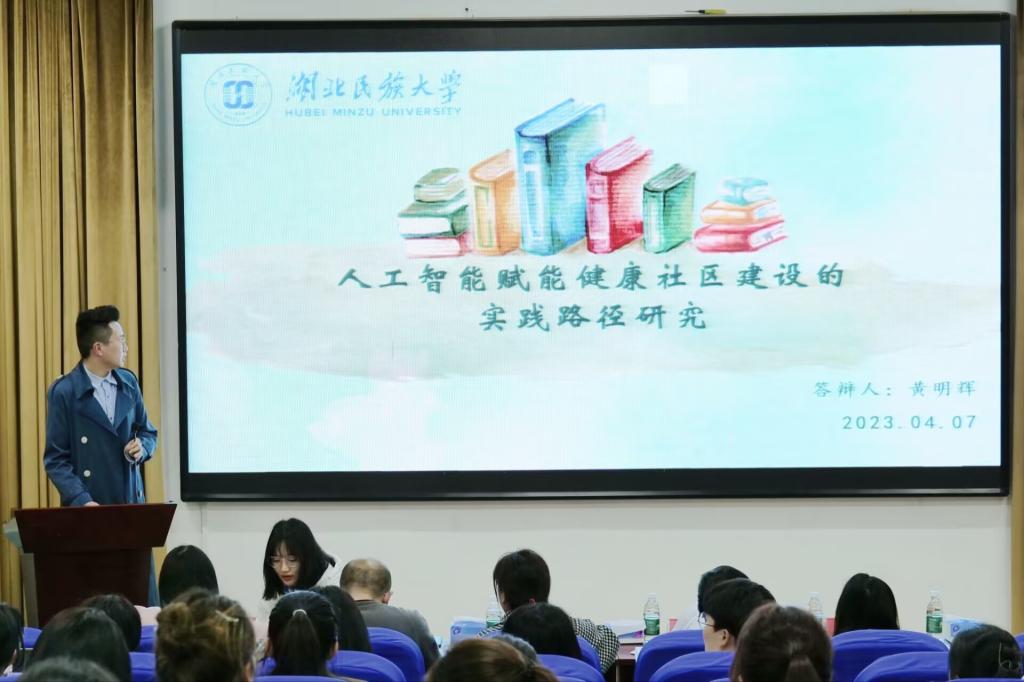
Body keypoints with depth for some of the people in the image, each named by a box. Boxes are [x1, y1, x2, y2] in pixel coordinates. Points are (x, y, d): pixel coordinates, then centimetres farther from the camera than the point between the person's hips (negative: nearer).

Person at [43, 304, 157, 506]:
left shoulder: (128, 382, 8)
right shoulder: (63, 392, -8)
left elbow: (147, 432, 19)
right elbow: (56, 459, -7)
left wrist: (142, 447, -4)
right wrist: (81, 500, -19)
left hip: (130, 501, 4)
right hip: (88, 507, -4)